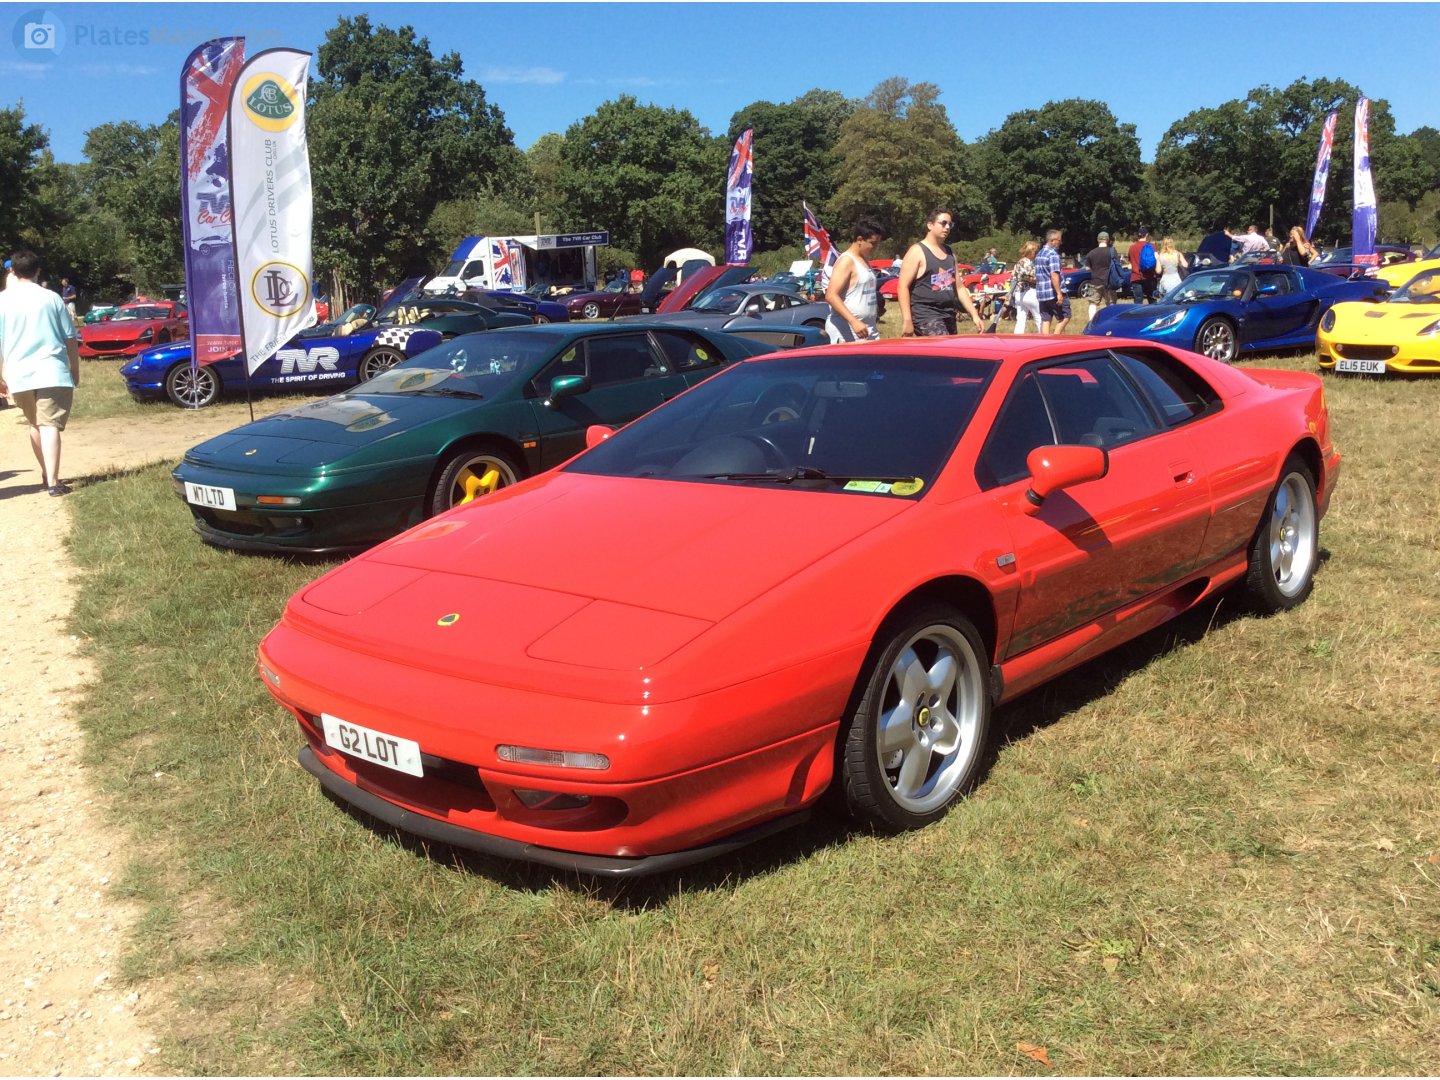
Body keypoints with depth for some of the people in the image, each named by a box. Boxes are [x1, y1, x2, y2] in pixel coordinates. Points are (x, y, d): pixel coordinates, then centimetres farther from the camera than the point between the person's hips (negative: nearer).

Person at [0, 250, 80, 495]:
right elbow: (70, 339, 5)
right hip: (53, 373, -2)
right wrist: (75, 371, 16)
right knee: (50, 426, -8)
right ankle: (53, 482, -18)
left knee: (35, 424, 20)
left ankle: (47, 474, 31)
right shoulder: (51, 298, 2)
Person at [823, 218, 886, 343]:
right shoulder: (846, 261, -11)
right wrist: (854, 322, -29)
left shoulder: (865, 260, 17)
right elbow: (831, 296, -21)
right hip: (848, 333, -9)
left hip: (868, 330, 9)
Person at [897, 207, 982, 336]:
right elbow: (902, 287, -12)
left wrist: (974, 314, 13)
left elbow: (959, 287, 21)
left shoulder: (950, 252, 17)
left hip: (948, 315, 8)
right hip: (926, 316, -8)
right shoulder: (917, 252, -6)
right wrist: (907, 320, -20)